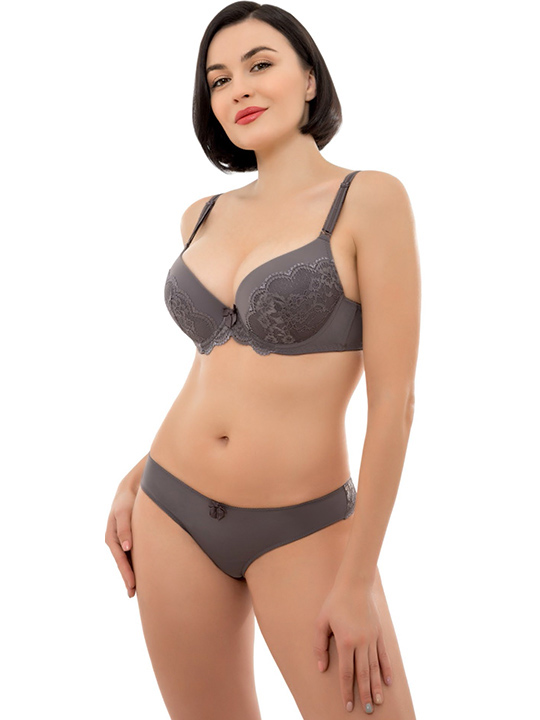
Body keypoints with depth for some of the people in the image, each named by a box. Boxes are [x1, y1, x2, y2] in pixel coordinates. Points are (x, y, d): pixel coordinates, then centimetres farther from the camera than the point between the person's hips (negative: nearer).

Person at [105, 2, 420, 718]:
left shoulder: (369, 199, -10)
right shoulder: (204, 216, 7)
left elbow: (393, 399, -12)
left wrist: (358, 582, -13)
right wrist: (138, 480, 11)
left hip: (304, 531, -5)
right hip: (173, 515, 5)